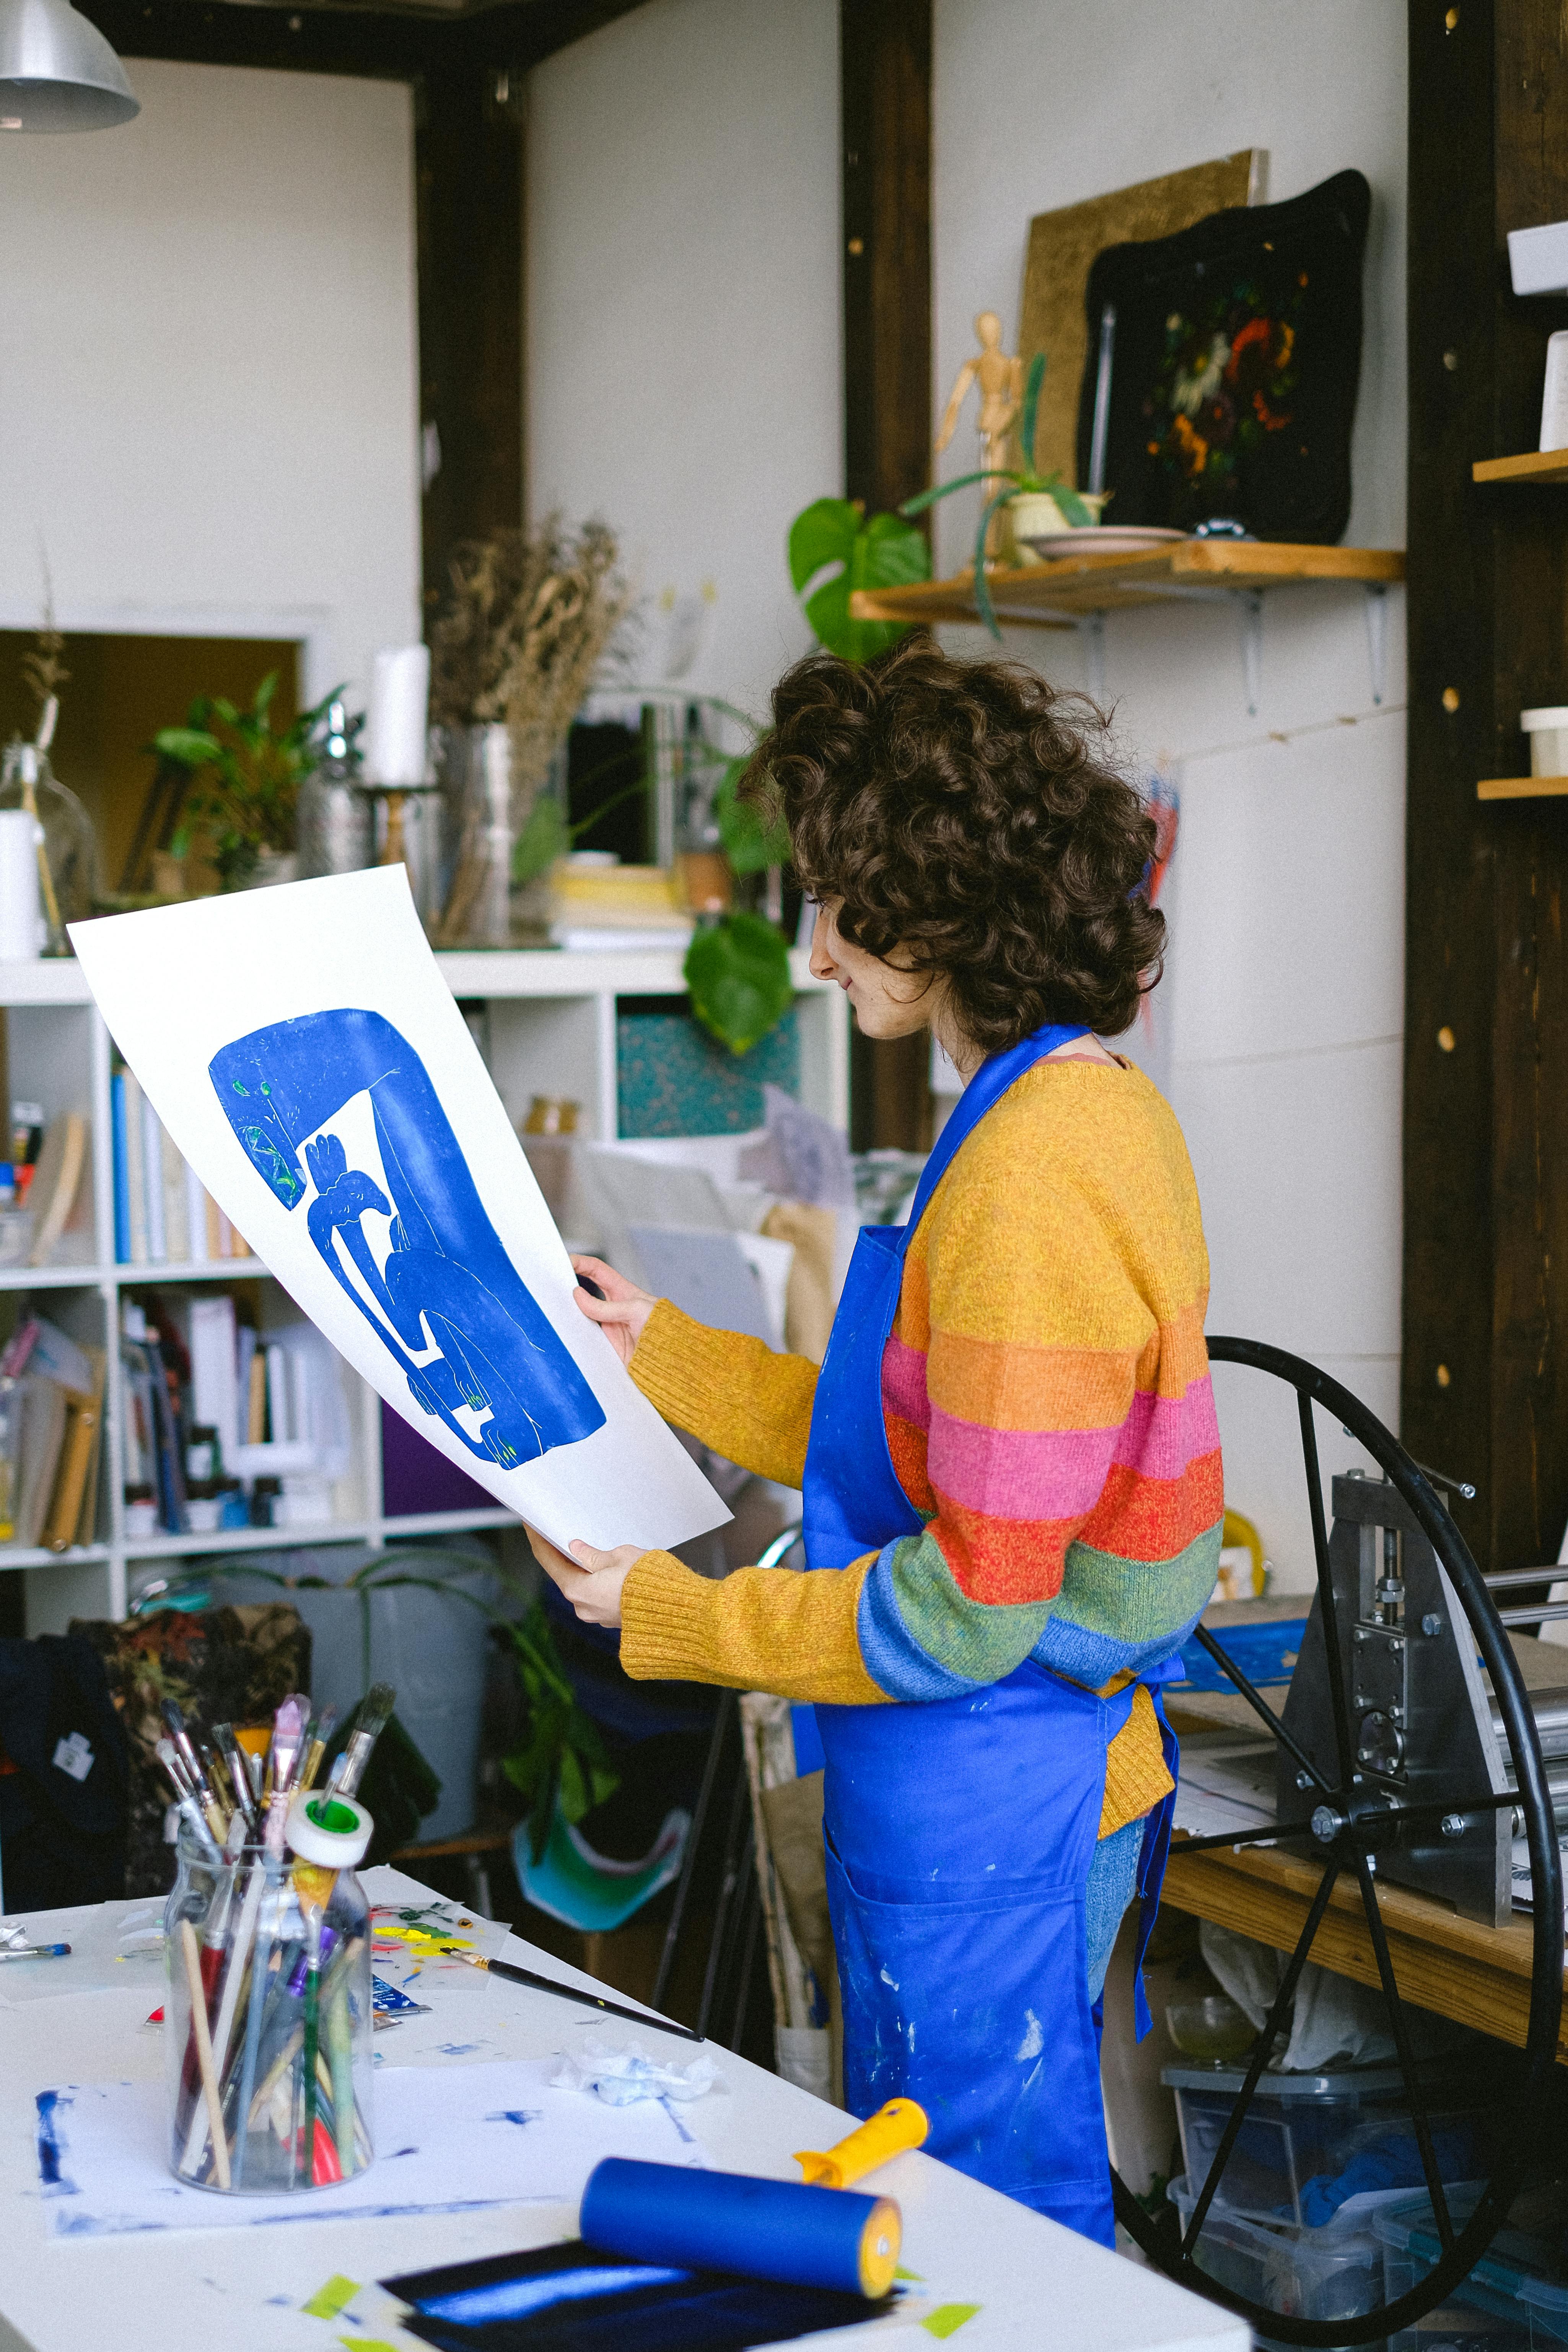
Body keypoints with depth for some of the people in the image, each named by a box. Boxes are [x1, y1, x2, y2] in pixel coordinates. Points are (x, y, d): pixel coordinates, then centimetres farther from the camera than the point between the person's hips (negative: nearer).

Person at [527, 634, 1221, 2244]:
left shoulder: (1028, 1182, -24)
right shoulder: (1095, 1112, 8)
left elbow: (970, 1609, -22)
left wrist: (666, 1614, -11)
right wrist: (659, 1355, 19)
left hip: (979, 1816, -10)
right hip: (1057, 1771, 10)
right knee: (1027, 2232, 21)